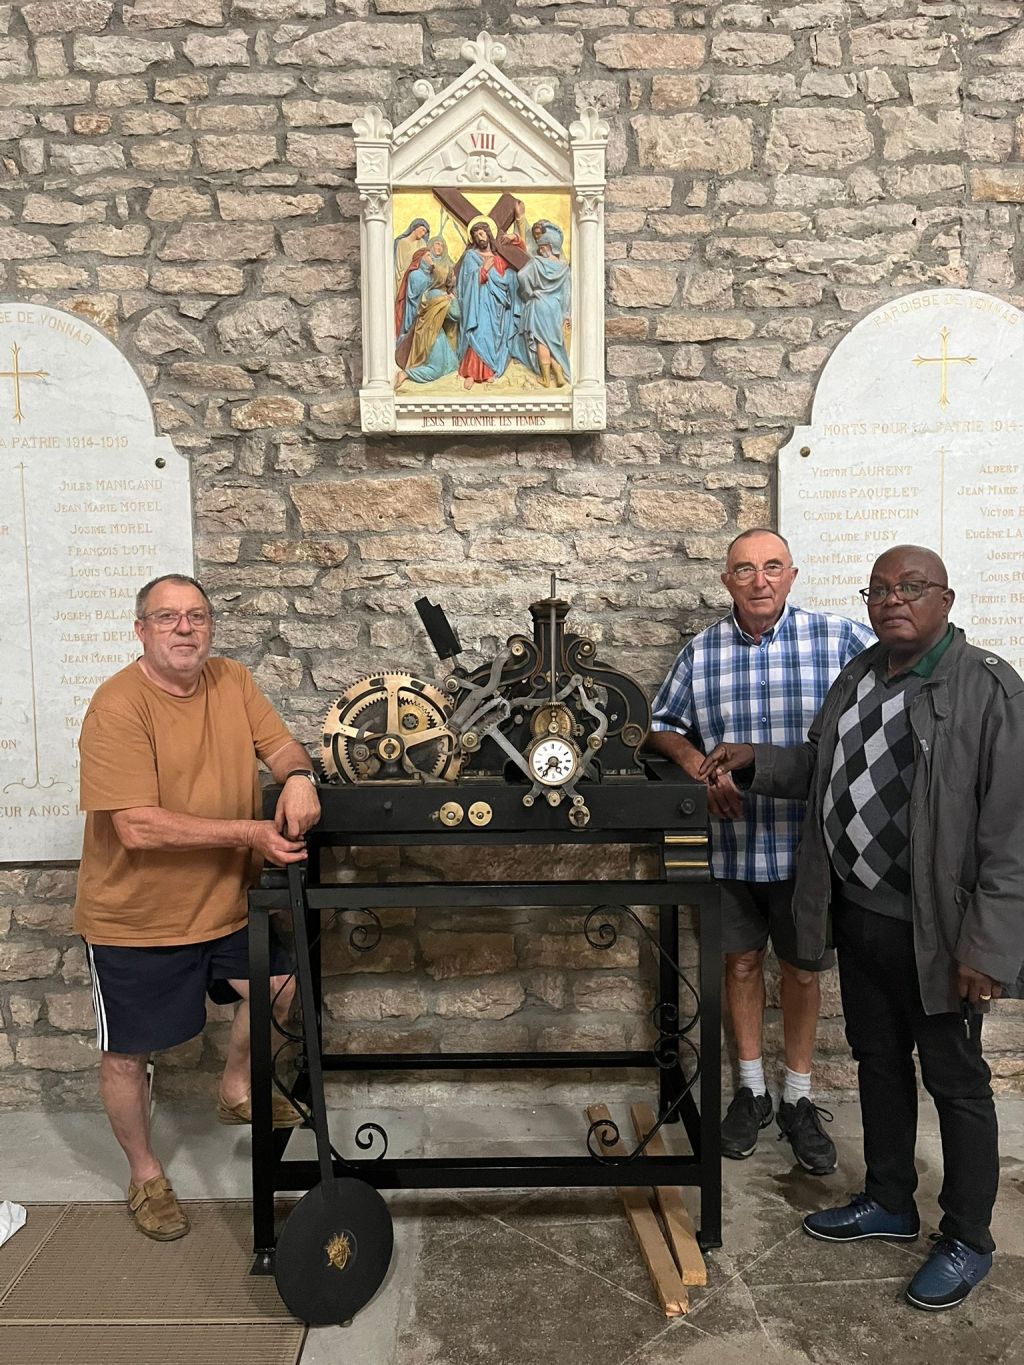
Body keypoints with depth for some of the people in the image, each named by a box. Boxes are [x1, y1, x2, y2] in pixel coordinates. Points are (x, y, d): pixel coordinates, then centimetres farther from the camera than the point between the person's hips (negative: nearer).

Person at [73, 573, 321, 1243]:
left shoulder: (232, 681, -3)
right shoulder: (118, 706, -24)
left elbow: (282, 746, 2)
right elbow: (138, 828, -29)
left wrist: (299, 776, -23)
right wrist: (250, 833, -28)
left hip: (221, 903, 6)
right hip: (134, 915, -5)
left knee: (280, 985, 15)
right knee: (127, 1055, 11)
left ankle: (236, 1090, 43)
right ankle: (146, 1176, 36)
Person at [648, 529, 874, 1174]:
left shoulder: (841, 638, -8)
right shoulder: (701, 653, 1)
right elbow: (663, 725, 11)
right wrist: (699, 764, -9)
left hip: (807, 843, -1)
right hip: (731, 843, 2)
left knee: (803, 971, 14)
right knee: (742, 963, 15)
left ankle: (799, 1100, 34)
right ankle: (752, 1090, 36)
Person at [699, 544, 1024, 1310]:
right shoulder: (857, 678, 7)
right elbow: (822, 769, 21)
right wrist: (756, 762, 6)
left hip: (936, 931, -7)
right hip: (859, 914, 7)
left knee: (955, 1081, 9)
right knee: (878, 1062, 20)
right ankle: (889, 1202, 41)